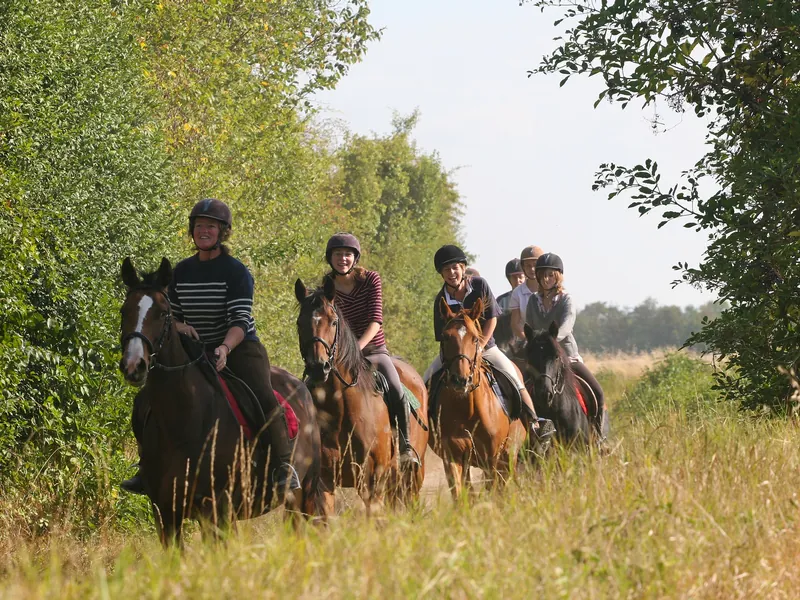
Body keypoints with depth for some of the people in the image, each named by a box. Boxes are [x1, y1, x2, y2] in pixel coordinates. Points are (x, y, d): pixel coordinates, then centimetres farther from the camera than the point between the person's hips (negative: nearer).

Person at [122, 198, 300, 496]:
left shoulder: (236, 272, -9)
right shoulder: (182, 271, 7)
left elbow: (241, 320, -18)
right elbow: (170, 315, 15)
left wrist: (225, 348, -37)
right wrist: (178, 326, -10)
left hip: (240, 347, -5)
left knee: (265, 399, -29)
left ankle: (284, 467, -22)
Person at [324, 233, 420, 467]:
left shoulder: (371, 279, -5)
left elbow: (376, 320, -14)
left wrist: (358, 347, -29)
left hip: (374, 350, -2)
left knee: (397, 392, -24)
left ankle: (405, 446, -10)